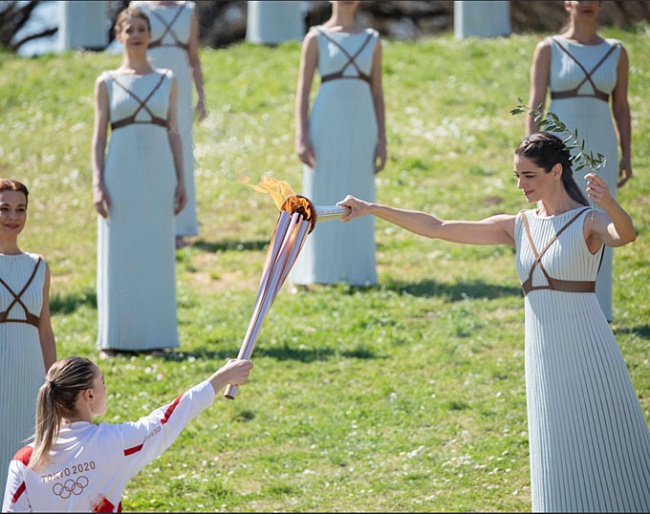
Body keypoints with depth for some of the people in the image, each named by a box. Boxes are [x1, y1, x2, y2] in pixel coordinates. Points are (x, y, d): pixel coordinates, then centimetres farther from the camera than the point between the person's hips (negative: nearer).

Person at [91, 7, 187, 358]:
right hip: (120, 174, -1)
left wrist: (180, 181, 1)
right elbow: (99, 135, 2)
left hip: (158, 175, 1)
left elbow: (173, 133, 9)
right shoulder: (107, 83, 3)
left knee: (156, 254, 2)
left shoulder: (167, 82, 8)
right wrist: (97, 184, -8)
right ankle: (114, 339, 4)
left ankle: (153, 336, 7)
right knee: (118, 256, -1)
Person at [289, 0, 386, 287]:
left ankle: (355, 273, 10)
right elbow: (302, 91, -2)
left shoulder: (371, 41, 10)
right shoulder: (316, 39, 1)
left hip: (360, 128, 3)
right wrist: (301, 138, -12)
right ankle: (309, 274, 4)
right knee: (320, 200, -2)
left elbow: (377, 94, 10)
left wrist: (382, 142, 3)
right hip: (325, 126, -3)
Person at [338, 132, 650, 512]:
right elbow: (438, 229, 7)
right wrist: (373, 209, 2)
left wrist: (609, 204, -52)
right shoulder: (517, 228, 8)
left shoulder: (589, 222, -6)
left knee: (601, 454, 1)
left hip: (587, 354, -5)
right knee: (558, 464, 6)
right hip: (544, 358, 5)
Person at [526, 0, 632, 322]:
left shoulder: (616, 53, 6)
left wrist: (626, 156, 3)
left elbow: (621, 108, 10)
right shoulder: (548, 50, -1)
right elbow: (535, 105, -4)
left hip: (599, 151, 2)